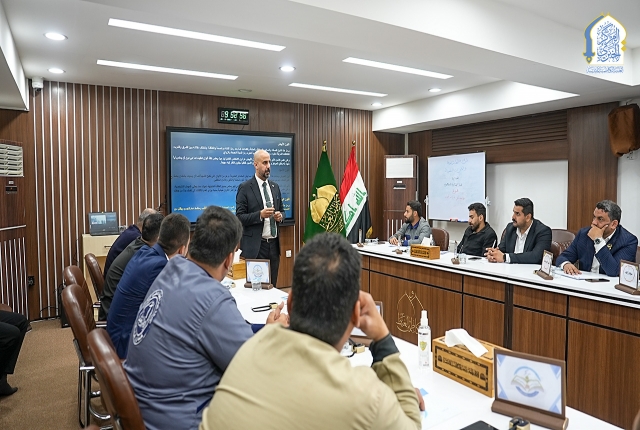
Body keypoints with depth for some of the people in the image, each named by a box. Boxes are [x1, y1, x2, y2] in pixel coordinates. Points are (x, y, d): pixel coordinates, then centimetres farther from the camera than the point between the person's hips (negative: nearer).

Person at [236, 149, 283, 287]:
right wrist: (260, 215, -23)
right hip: (255, 246, -5)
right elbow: (240, 217, -9)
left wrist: (280, 216, -2)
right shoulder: (245, 187, -6)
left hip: (274, 244, 5)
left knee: (272, 285, 11)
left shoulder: (275, 186, 12)